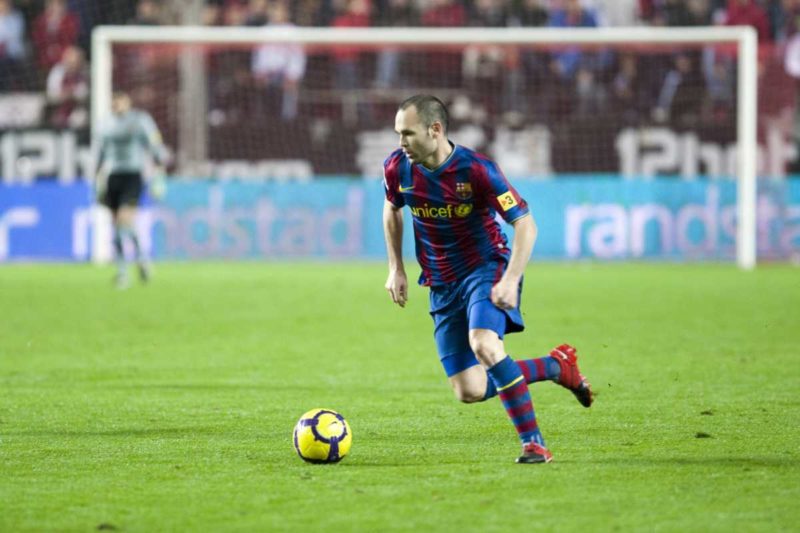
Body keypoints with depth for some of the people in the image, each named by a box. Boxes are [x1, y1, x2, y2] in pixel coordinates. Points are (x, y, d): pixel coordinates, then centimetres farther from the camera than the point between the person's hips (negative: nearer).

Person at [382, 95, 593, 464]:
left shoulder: (476, 170, -20)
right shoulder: (397, 168, -6)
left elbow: (525, 224, -18)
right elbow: (392, 209, 17)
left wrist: (511, 280, -28)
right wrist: (396, 269, 12)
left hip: (487, 269, -5)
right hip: (442, 284, 5)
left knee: (483, 345, -34)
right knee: (469, 392, -1)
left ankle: (533, 444, -24)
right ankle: (557, 366, 21)